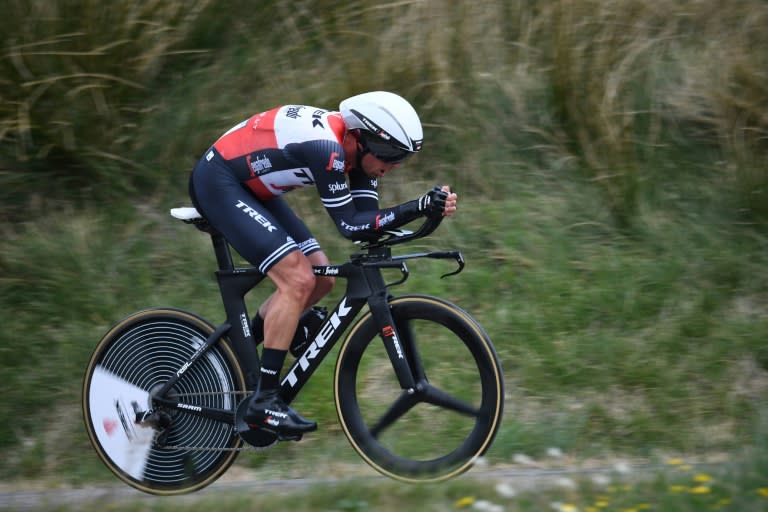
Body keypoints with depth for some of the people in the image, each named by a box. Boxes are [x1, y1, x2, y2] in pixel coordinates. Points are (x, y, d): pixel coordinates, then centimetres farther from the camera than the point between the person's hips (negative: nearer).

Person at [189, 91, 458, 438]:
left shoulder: (354, 147, -2)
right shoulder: (326, 147, -29)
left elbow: (367, 218, -5)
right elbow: (350, 226, -27)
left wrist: (427, 208, -19)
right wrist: (419, 208, -34)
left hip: (251, 188, 10)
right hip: (217, 182, -10)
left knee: (321, 279, 6)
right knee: (298, 280, -19)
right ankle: (263, 402, -16)